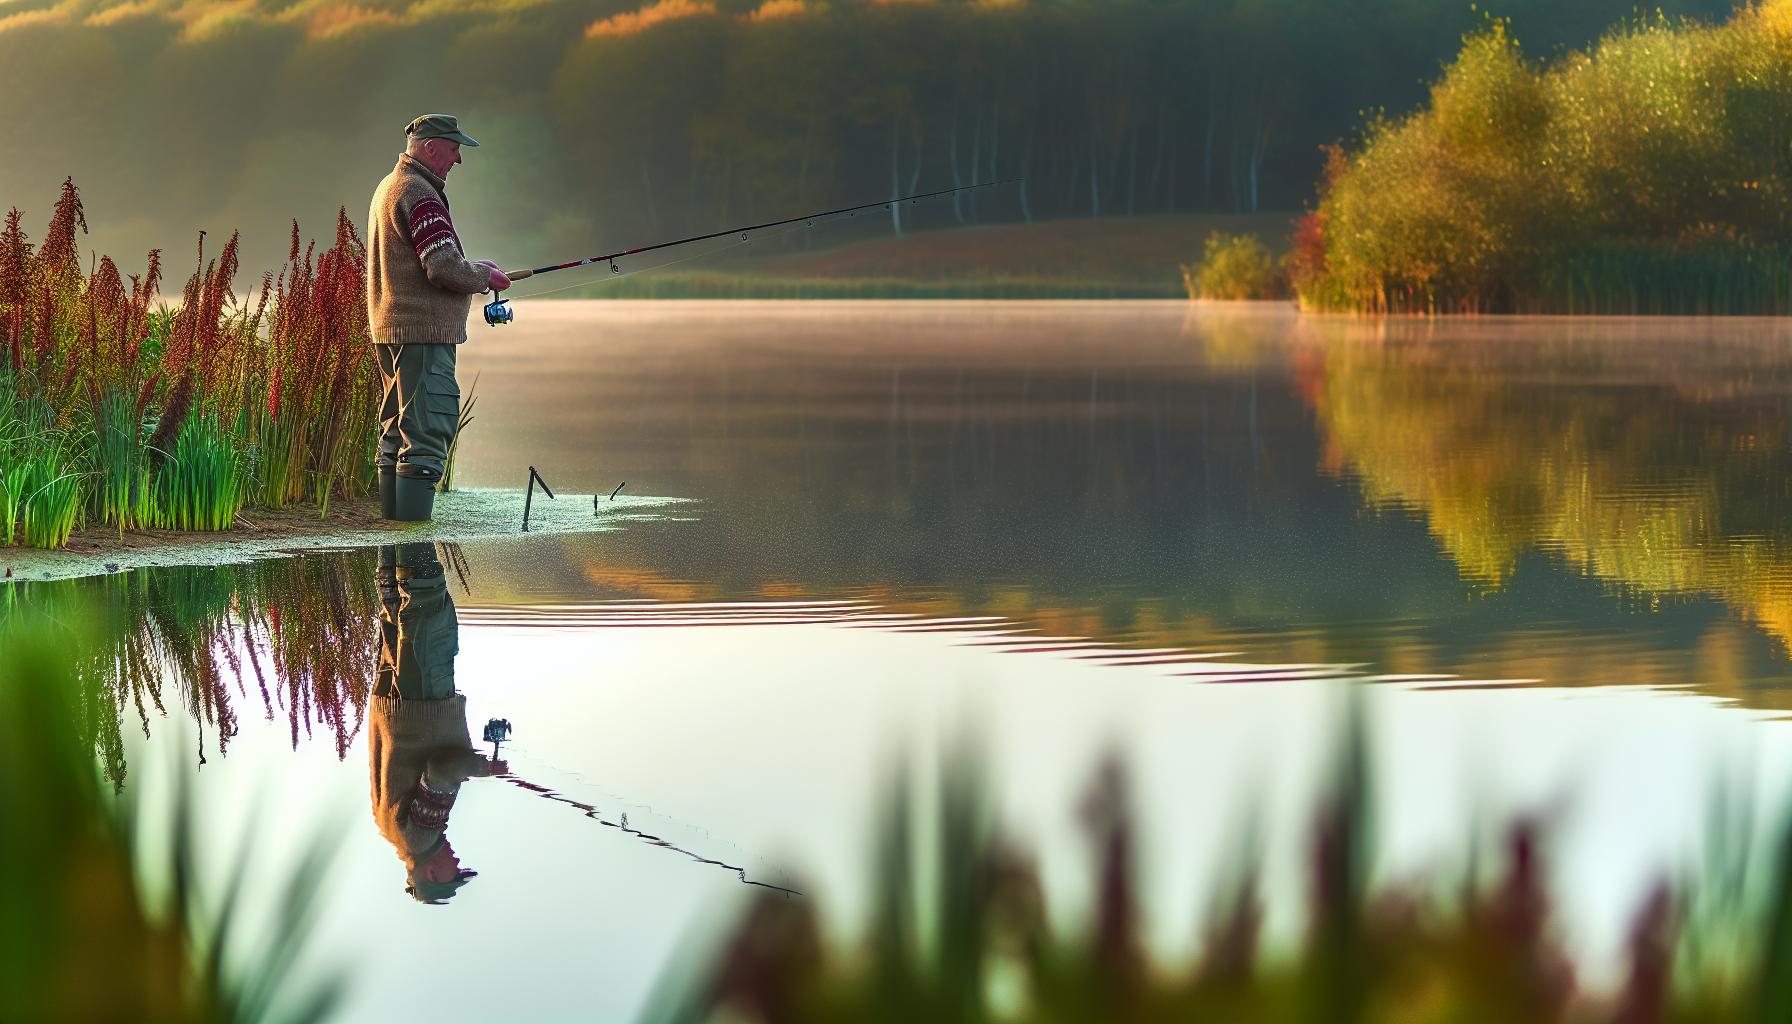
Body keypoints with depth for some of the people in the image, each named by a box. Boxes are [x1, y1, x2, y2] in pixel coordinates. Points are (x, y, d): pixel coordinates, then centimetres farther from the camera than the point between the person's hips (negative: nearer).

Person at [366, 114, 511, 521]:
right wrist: (485, 277, -4)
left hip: (389, 329, 11)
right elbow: (444, 269, -21)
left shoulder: (388, 187, 17)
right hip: (424, 332, -11)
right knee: (427, 432, -10)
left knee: (397, 428, 16)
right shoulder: (420, 194, -16)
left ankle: (392, 513, 21)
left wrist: (474, 267, 18)